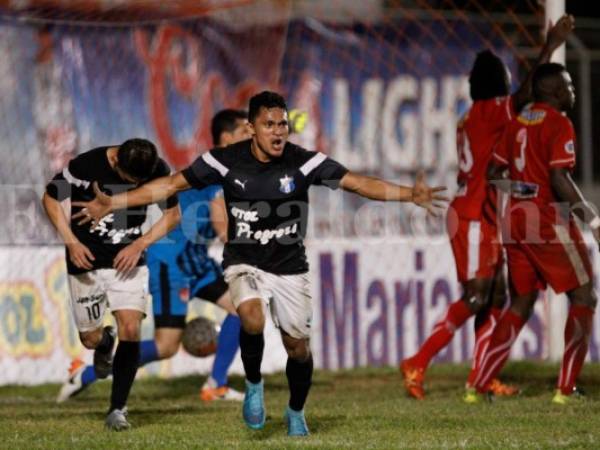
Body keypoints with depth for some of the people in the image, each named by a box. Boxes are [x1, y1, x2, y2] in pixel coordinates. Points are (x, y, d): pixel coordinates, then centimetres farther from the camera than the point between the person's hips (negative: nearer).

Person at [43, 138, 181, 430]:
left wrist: (140, 245, -12)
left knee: (130, 330, -15)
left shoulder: (158, 171, -14)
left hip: (127, 258, 1)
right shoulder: (86, 165, -22)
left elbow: (172, 214, 1)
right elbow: (51, 198, -6)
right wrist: (71, 243, -16)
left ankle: (118, 408, -5)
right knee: (90, 339, 4)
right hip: (87, 258, -1)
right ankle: (104, 342, 43)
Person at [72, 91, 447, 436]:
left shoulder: (304, 162, -13)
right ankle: (254, 385, -1)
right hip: (245, 263, -1)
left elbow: (358, 183, -16)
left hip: (290, 267, 1)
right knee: (252, 319, -30)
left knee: (298, 346, 3)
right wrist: (112, 204, -10)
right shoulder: (226, 161, -12)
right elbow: (170, 184, -5)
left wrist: (410, 194, -29)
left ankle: (296, 412, 32)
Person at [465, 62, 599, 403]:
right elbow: (560, 180, -19)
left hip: (516, 218, 7)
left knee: (521, 303, 15)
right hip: (548, 219, -7)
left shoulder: (518, 122, 11)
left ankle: (480, 386, 8)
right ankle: (566, 388, -3)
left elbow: (494, 170, 13)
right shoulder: (559, 124, -11)